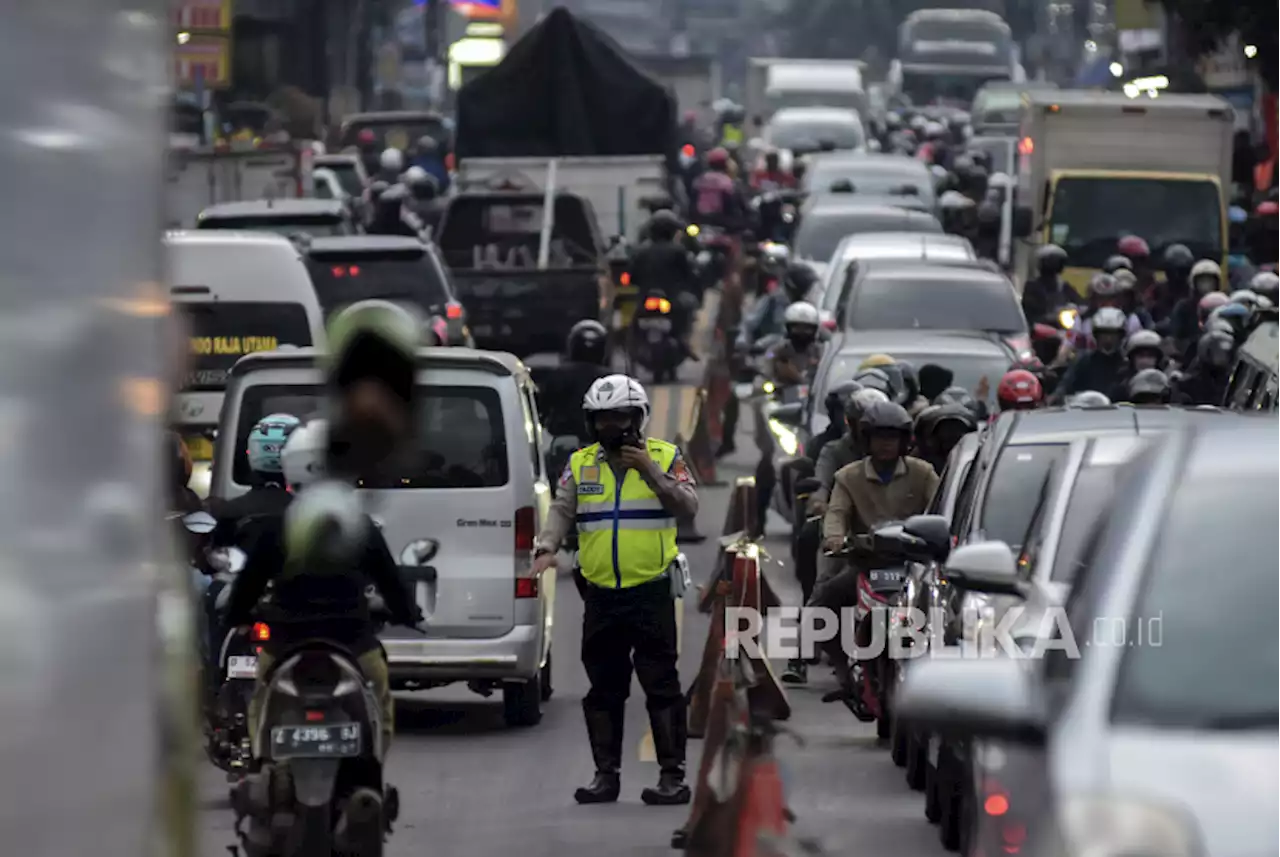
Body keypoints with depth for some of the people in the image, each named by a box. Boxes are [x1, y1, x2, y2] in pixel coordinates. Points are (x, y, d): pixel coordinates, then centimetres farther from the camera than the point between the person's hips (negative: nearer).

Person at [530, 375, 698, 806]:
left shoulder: (665, 457, 3)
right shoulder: (581, 464, 11)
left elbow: (688, 507, -6)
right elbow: (562, 510, 5)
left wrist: (651, 472, -16)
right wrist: (547, 547, -12)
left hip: (652, 592, -4)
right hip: (600, 594, 4)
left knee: (661, 685, -4)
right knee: (603, 689, 8)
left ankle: (672, 774, 0)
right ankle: (606, 774, 15)